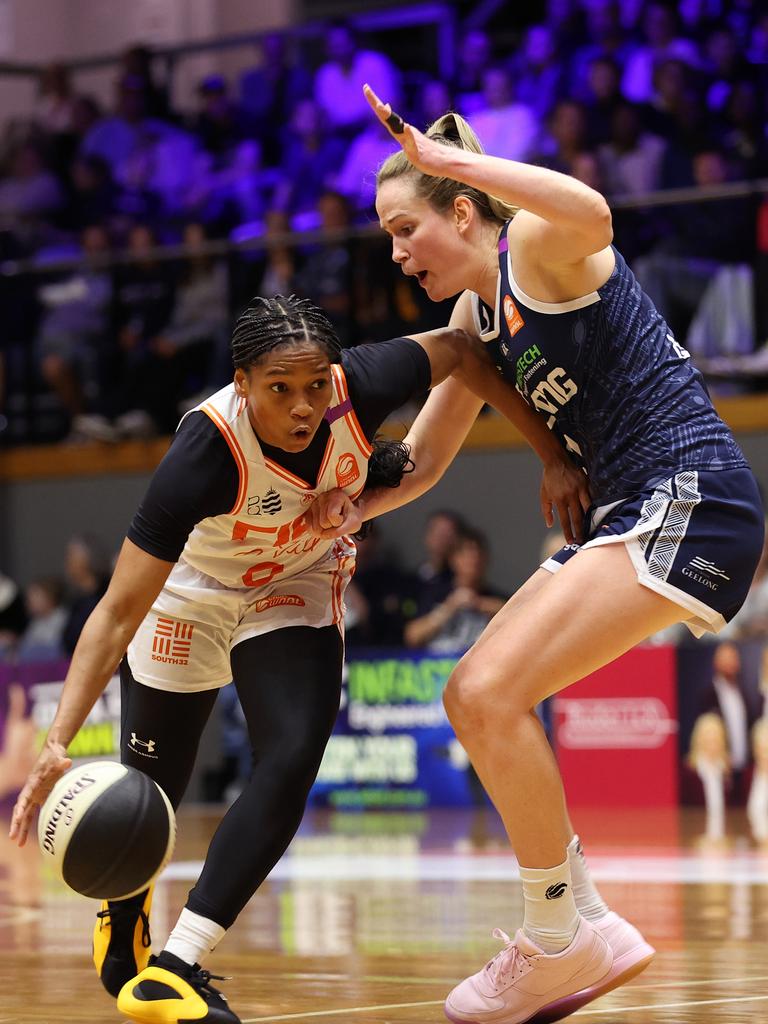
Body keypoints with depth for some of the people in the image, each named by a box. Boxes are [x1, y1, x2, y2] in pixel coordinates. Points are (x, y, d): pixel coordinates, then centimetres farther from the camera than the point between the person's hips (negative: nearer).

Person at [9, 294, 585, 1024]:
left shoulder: (357, 388, -31)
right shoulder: (207, 451, -40)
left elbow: (460, 349, -10)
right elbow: (117, 614, -38)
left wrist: (551, 457, -10)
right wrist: (58, 740, -48)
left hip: (297, 587, 3)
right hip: (188, 593, -2)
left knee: (291, 765, -20)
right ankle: (121, 923, 43)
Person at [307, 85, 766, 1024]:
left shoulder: (536, 247, -9)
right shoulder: (475, 316, 18)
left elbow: (592, 214, -35)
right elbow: (423, 458, 22)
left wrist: (448, 158, -33)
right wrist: (351, 506, 2)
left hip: (690, 499, -10)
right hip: (625, 517, 10)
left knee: (492, 696, -18)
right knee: (471, 700, 9)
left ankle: (560, 939, -6)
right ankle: (586, 931, 12)